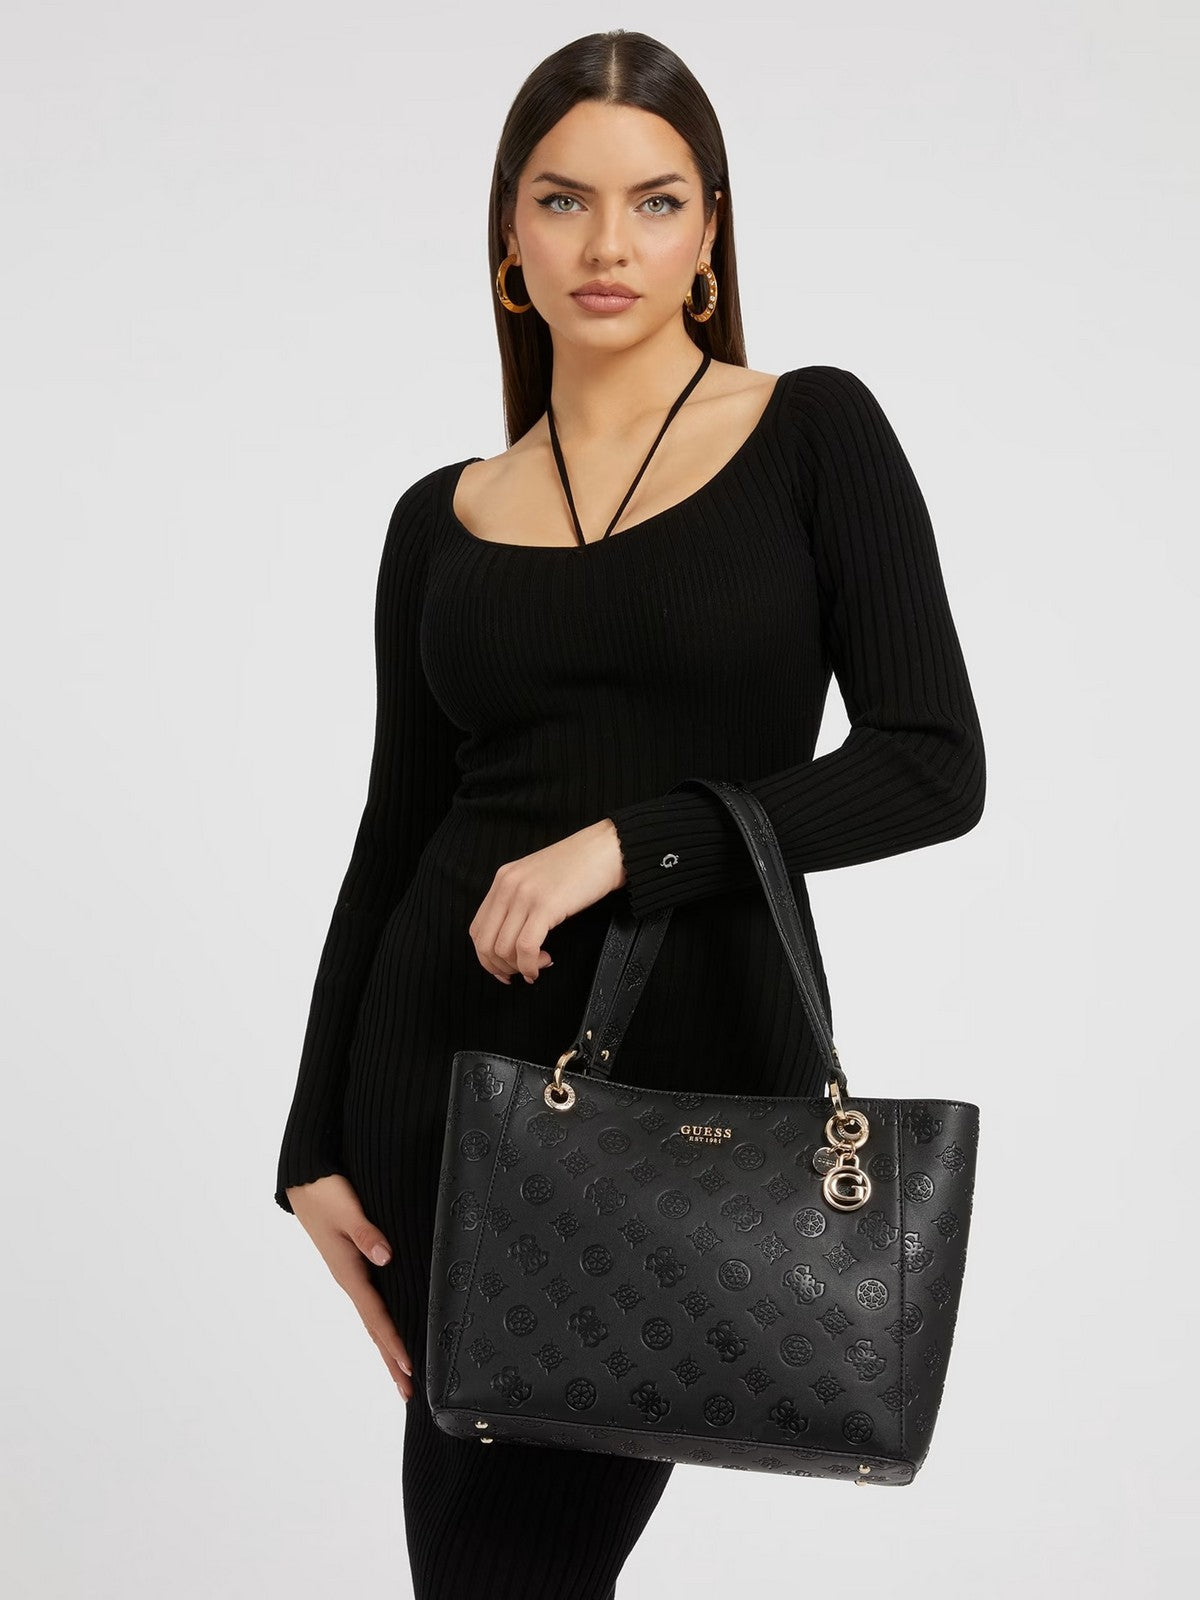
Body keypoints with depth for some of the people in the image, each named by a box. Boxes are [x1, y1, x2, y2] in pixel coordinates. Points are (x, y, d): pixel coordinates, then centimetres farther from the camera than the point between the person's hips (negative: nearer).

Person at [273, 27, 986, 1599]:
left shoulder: (816, 434, -2)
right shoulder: (443, 518, 7)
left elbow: (934, 767, -10)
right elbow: (393, 837, 9)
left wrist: (629, 842, -19)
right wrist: (317, 1143, 5)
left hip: (705, 1054, -3)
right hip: (452, 1053, 3)